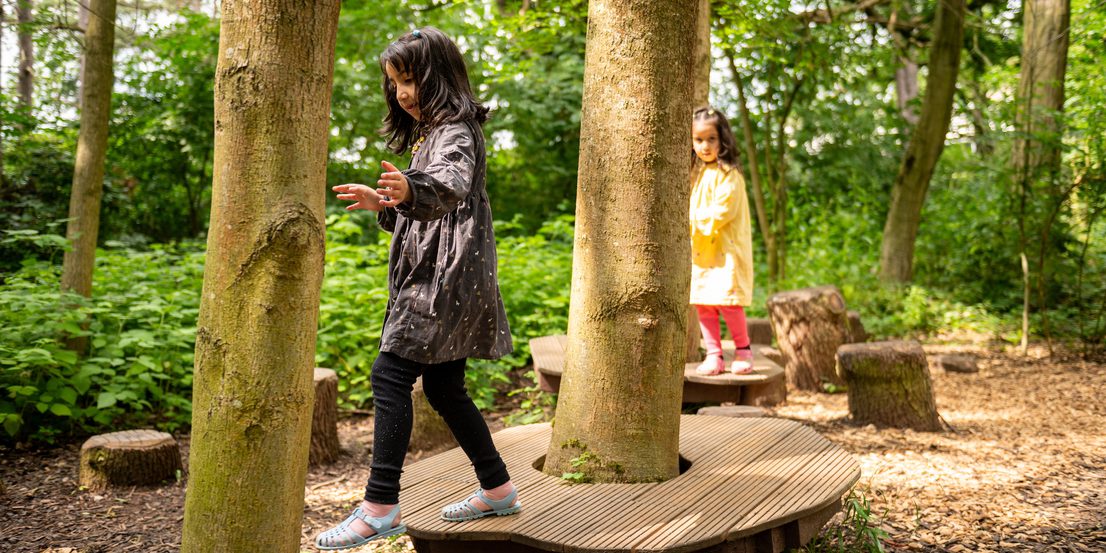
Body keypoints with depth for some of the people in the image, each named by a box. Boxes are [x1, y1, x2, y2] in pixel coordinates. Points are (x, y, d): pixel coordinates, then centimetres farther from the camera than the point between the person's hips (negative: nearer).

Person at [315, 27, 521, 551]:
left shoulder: (456, 130, -9)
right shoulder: (430, 133, 22)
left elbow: (451, 184, -32)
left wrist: (411, 188, -52)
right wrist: (384, 204, 11)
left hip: (447, 276, -11)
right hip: (435, 277, 11)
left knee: (390, 374, -15)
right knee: (444, 388, 13)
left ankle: (380, 507, -14)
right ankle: (498, 488, 24)